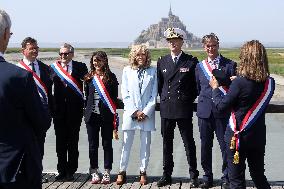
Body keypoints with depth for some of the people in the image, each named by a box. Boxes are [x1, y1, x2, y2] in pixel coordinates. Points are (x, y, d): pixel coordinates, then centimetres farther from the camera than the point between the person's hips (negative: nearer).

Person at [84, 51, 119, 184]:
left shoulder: (111, 77, 0)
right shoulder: (89, 77, 7)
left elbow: (114, 97, 0)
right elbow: (87, 95, 11)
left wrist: (113, 114, -6)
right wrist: (87, 112, 5)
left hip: (106, 116, -2)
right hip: (92, 115, 2)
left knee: (107, 144, 5)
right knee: (93, 145, 7)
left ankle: (107, 173, 13)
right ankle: (94, 172, 18)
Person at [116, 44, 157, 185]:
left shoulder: (153, 71, 5)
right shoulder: (127, 70, 6)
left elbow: (154, 94, 2)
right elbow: (125, 93, 2)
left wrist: (145, 112, -7)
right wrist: (134, 111, -7)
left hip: (147, 113, 0)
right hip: (130, 112, 0)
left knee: (145, 144, 4)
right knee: (126, 143, 1)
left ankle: (143, 172, 14)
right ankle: (122, 172, 10)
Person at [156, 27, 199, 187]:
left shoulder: (191, 61, -1)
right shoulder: (162, 62, 10)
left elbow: (196, 84, 4)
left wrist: (189, 100, 1)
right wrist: (164, 99, 10)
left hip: (184, 109, -3)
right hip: (166, 109, 3)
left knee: (189, 143, 2)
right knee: (167, 143, 9)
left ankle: (194, 176, 11)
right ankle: (167, 175, 19)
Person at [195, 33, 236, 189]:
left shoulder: (229, 65, -1)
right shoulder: (199, 66, 9)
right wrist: (205, 100, 8)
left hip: (223, 111, -3)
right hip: (205, 110, 3)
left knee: (225, 145, 1)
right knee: (205, 145, 9)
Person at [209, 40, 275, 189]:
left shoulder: (240, 82, -20)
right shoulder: (270, 83, -3)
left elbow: (221, 106, -15)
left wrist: (215, 88, 1)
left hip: (238, 137, -5)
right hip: (259, 136, 5)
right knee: (259, 176, 20)